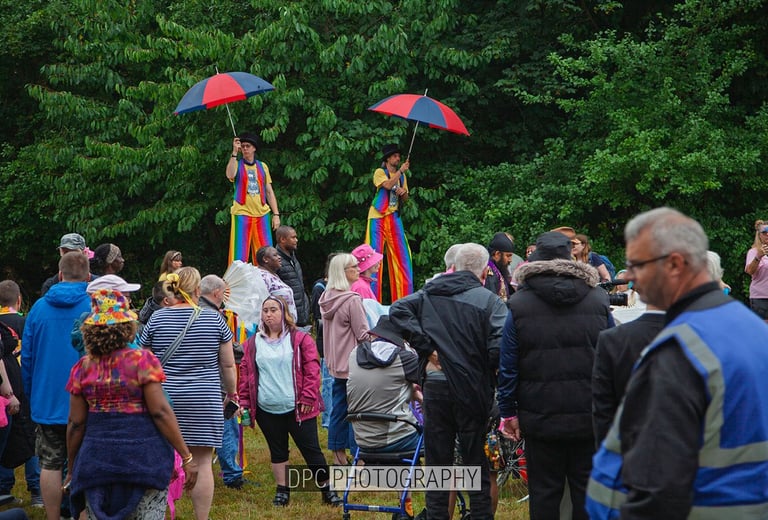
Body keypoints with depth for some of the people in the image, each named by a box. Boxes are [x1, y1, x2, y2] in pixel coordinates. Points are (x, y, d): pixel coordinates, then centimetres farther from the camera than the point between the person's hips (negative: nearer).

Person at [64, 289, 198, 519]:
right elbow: (161, 412, -11)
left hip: (96, 462, 3)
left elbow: (75, 425, 5)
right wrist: (187, 457, -7)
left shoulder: (83, 367, 3)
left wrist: (72, 469, 16)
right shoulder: (142, 360, -7)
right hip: (144, 456, -3)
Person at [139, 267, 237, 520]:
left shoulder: (157, 318, 1)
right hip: (204, 401, -1)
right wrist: (231, 393, 18)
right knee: (202, 462, 3)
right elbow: (228, 364, 4)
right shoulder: (214, 319, 0)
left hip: (165, 397, 1)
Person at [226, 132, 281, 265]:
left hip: (262, 214, 3)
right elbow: (230, 175, -20)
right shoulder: (237, 164, 4)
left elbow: (269, 191, 15)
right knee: (240, 255, -7)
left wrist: (276, 214, 7)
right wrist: (234, 152, -22)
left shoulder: (262, 166, 13)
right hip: (242, 214, -3)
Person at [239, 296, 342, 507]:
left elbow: (312, 369, -3)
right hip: (267, 410, 3)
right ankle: (282, 491, 20)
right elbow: (246, 374, 10)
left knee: (311, 450, -1)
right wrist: (245, 402, 4)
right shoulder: (253, 343, 9)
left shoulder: (300, 339, 0)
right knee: (277, 451, 11)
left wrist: (308, 398, -10)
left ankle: (327, 490, 7)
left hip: (297, 408, -3)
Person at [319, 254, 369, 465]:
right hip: (353, 363, -8)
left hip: (336, 363, 8)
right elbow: (363, 334, -15)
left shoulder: (326, 299, 8)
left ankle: (339, 454, 18)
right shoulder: (352, 300, -18)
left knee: (339, 407, 12)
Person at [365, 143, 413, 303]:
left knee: (401, 255, -1)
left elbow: (405, 199, 19)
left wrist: (403, 192, -3)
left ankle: (404, 297, 2)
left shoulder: (401, 176, 17)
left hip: (394, 218, 6)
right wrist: (401, 171, -17)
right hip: (378, 217, -6)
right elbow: (387, 185, -22)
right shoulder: (380, 172, -2)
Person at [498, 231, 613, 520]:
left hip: (540, 418, -1)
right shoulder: (598, 300, 2)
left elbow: (508, 366, -3)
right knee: (586, 489, 8)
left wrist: (508, 412, 4)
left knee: (544, 490, 6)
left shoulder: (519, 304, -3)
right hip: (589, 417, 1)